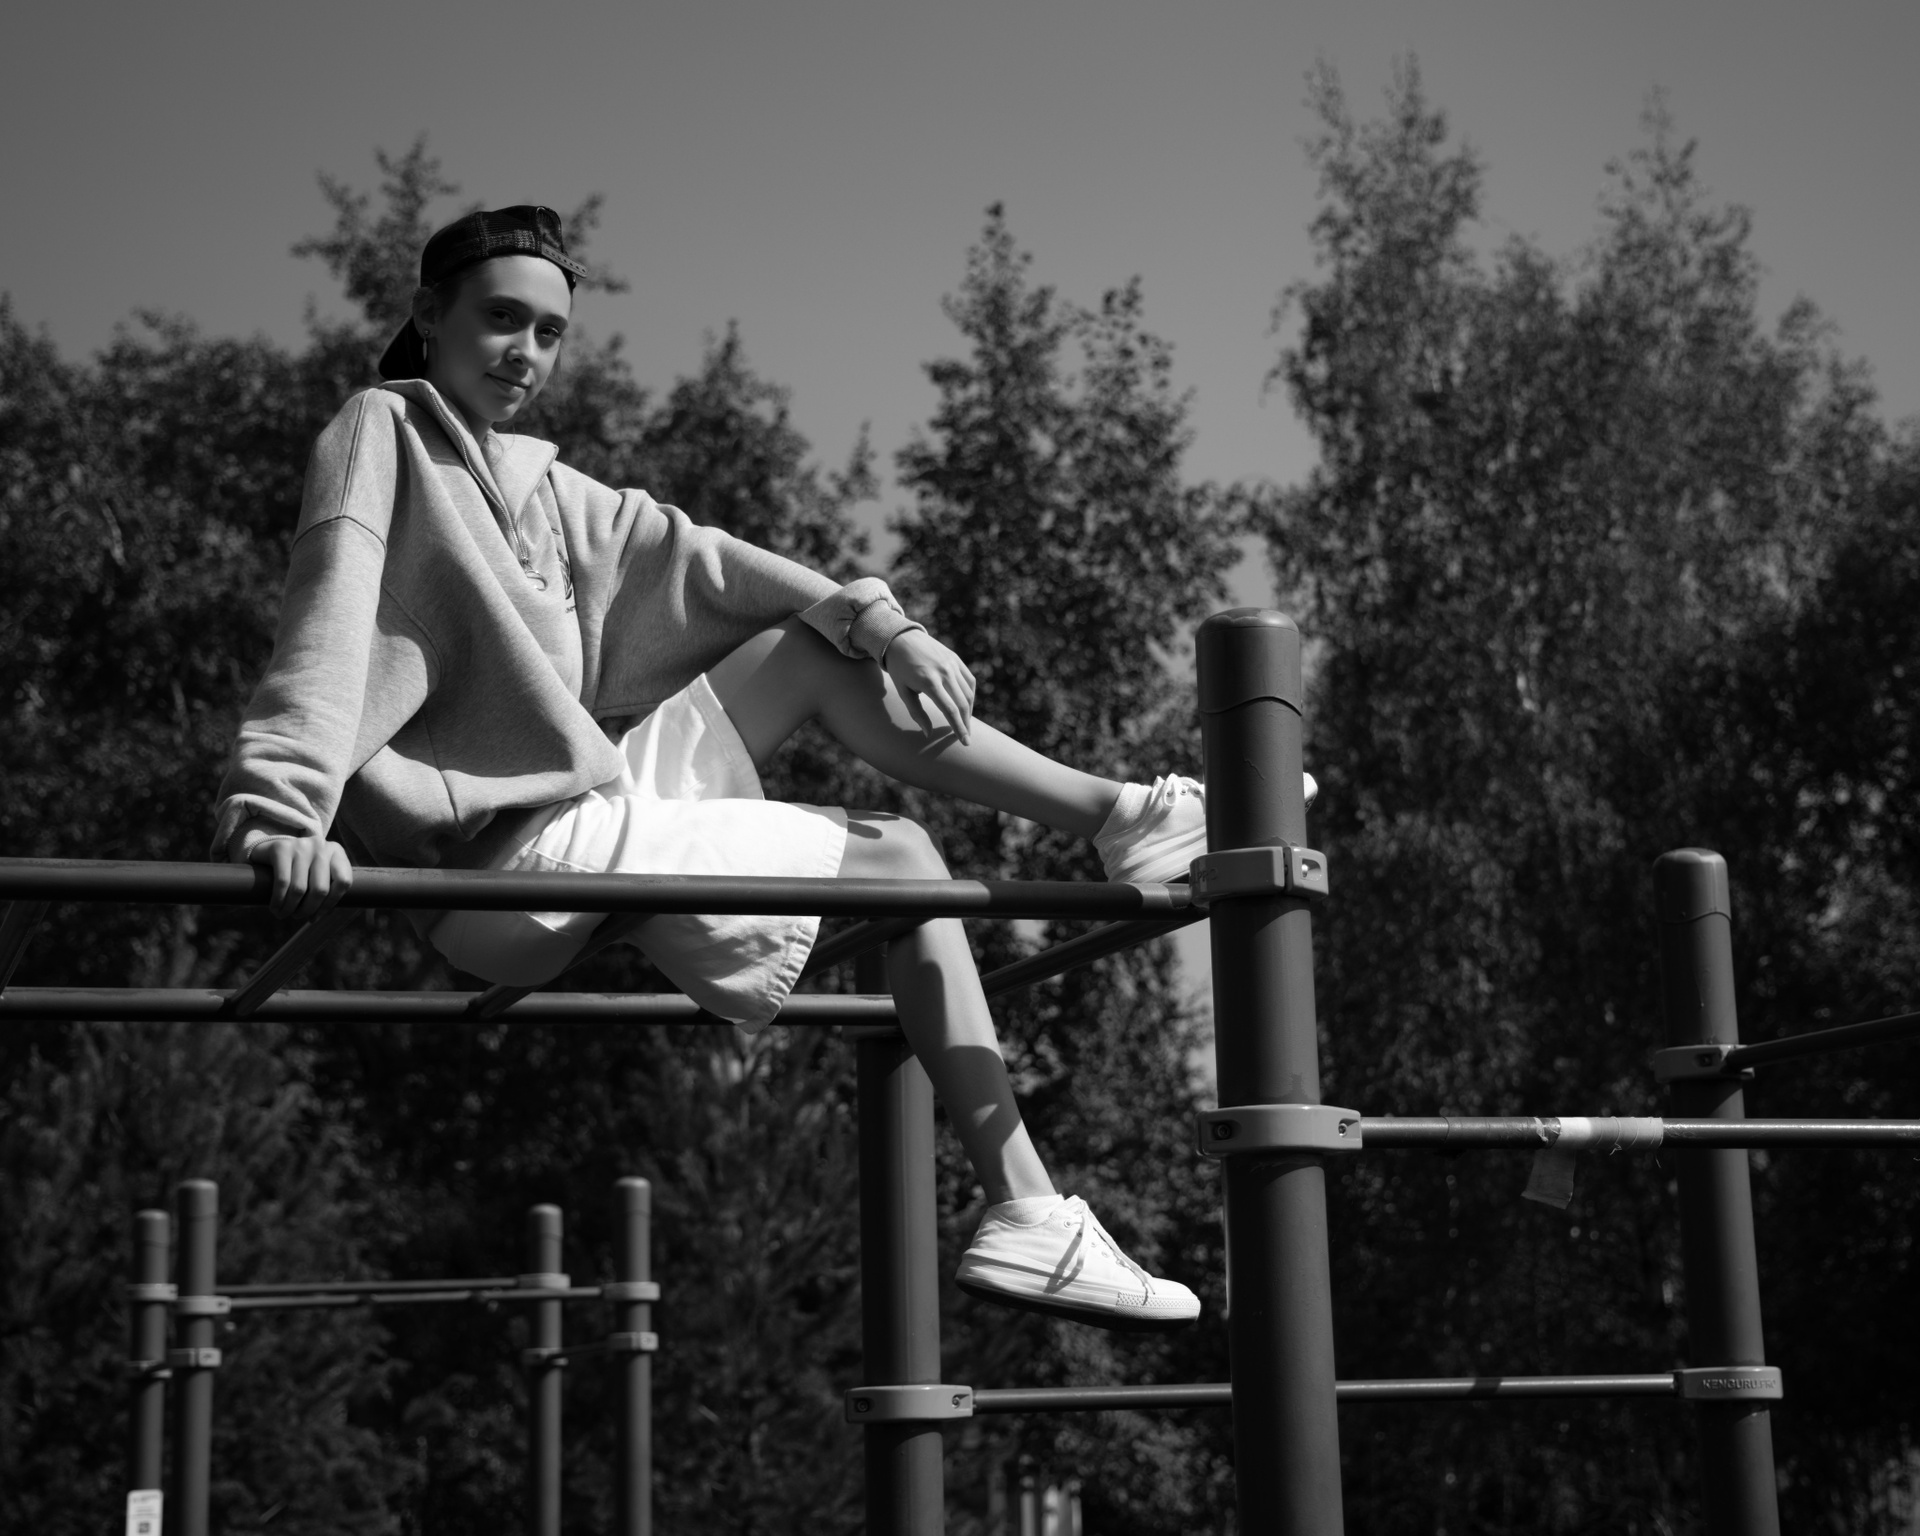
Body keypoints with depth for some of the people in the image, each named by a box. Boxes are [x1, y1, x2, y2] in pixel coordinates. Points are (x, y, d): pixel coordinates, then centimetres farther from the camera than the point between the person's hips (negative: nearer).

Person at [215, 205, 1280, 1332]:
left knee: (827, 652, 9)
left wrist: (879, 618, -4)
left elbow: (684, 559, 10)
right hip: (527, 849, -8)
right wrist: (279, 812, -33)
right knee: (903, 865, -3)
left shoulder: (536, 481, 18)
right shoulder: (382, 433, -4)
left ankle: (1126, 814, 13)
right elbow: (331, 621, -19)